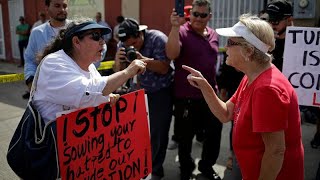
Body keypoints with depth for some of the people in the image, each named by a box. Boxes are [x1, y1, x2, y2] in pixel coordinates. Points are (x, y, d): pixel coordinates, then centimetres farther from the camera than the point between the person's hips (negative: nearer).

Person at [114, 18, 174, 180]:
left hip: (160, 93, -5)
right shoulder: (123, 44, -1)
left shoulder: (158, 39, -17)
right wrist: (118, 61, -22)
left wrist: (142, 59, -36)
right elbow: (118, 72, 0)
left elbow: (164, 68, -23)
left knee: (157, 133, 0)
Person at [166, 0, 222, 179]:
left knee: (215, 132, 17)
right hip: (186, 97, -6)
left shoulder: (214, 35, 8)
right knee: (186, 136, 10)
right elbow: (172, 55, -29)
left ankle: (206, 165, 40)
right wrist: (175, 26, -36)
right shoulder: (182, 32, -11)